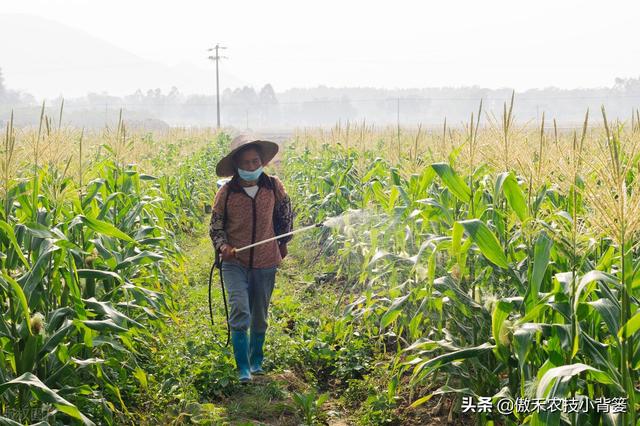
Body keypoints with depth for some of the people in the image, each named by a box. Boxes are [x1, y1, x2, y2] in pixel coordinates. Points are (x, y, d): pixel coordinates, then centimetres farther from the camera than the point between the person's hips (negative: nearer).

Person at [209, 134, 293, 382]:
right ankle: (243, 369, -8)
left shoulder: (274, 187, -6)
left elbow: (284, 213, 14)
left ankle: (256, 361, 38)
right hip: (235, 263, -2)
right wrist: (223, 246, -18)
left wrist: (283, 243, 19)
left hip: (266, 264, 2)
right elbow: (215, 227, 1)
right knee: (240, 313, -18)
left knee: (260, 317, 16)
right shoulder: (226, 193, -11)